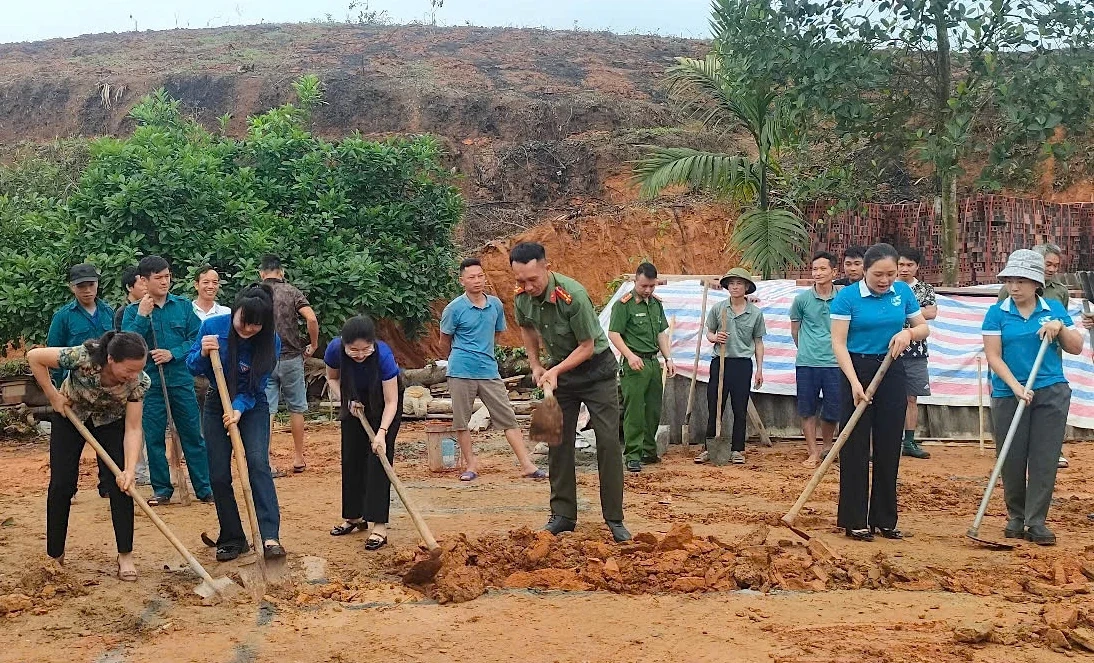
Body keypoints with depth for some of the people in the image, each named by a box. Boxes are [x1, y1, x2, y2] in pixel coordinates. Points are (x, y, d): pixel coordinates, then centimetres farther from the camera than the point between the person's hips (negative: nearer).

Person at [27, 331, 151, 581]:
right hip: (70, 413, -1)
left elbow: (132, 429, -26)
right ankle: (54, 555, 14)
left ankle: (125, 556, -3)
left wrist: (130, 470, -37)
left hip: (111, 420, 1)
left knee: (120, 483, -12)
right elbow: (34, 357, -24)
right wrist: (53, 395, -20)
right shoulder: (83, 358, -39)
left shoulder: (139, 381, -31)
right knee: (61, 483, -2)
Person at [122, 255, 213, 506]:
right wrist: (142, 316, -15)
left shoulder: (183, 306, 4)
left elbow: (196, 338, 1)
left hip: (181, 380, 0)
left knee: (192, 434, 4)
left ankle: (204, 487, 10)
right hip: (150, 383, 0)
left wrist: (173, 353, -12)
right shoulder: (133, 311, 1)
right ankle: (161, 489, 17)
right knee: (154, 438, 6)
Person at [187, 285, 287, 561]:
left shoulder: (270, 342, -19)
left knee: (258, 463, -21)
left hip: (252, 406, -2)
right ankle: (232, 539, 13)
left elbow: (256, 386, -14)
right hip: (216, 404, 2)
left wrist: (239, 409, -30)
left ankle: (270, 538, -28)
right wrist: (203, 354, -30)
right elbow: (192, 367, -8)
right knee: (219, 475, -1)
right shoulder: (212, 327, -18)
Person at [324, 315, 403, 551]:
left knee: (379, 457, -13)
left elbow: (391, 402, -32)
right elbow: (332, 378, -5)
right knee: (351, 458, 6)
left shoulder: (383, 354, -38)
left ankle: (378, 526, -15)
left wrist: (382, 432, -43)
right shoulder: (335, 349, -29)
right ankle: (353, 516, 21)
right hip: (356, 401, 4)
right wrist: (346, 401, -20)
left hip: (384, 403, -4)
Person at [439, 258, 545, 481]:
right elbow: (445, 341, 6)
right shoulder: (454, 308, -7)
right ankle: (471, 465, 19)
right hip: (461, 372, -3)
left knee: (508, 418, 1)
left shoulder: (496, 305, 3)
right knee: (461, 421, 5)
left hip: (489, 371, 3)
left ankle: (527, 465, 2)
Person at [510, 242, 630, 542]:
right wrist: (536, 365, 5)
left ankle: (615, 520, -1)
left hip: (595, 369, -5)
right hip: (559, 372, 5)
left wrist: (556, 371, -29)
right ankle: (563, 515, 14)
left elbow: (586, 347, -22)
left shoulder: (573, 295, -30)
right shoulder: (522, 298, -12)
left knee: (608, 441, -7)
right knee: (558, 442, 5)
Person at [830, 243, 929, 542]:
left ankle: (884, 519, 17)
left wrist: (909, 332, -11)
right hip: (858, 369, -4)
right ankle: (855, 520, 5)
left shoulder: (903, 292, 3)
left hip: (892, 372, 4)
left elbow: (924, 328, 12)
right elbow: (838, 343, -13)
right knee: (855, 447, -2)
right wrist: (855, 382, -22)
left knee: (889, 447, 7)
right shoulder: (848, 297, -10)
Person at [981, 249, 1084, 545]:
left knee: (1044, 459, -2)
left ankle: (1036, 522, 3)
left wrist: (1060, 327, -9)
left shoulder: (1054, 309, 6)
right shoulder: (997, 313, 0)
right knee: (1012, 459, 3)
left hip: (1051, 394, 1)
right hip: (1008, 394, -1)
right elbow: (993, 356, -5)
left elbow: (1076, 348, 10)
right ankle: (1016, 518, 19)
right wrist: (1016, 386, -17)